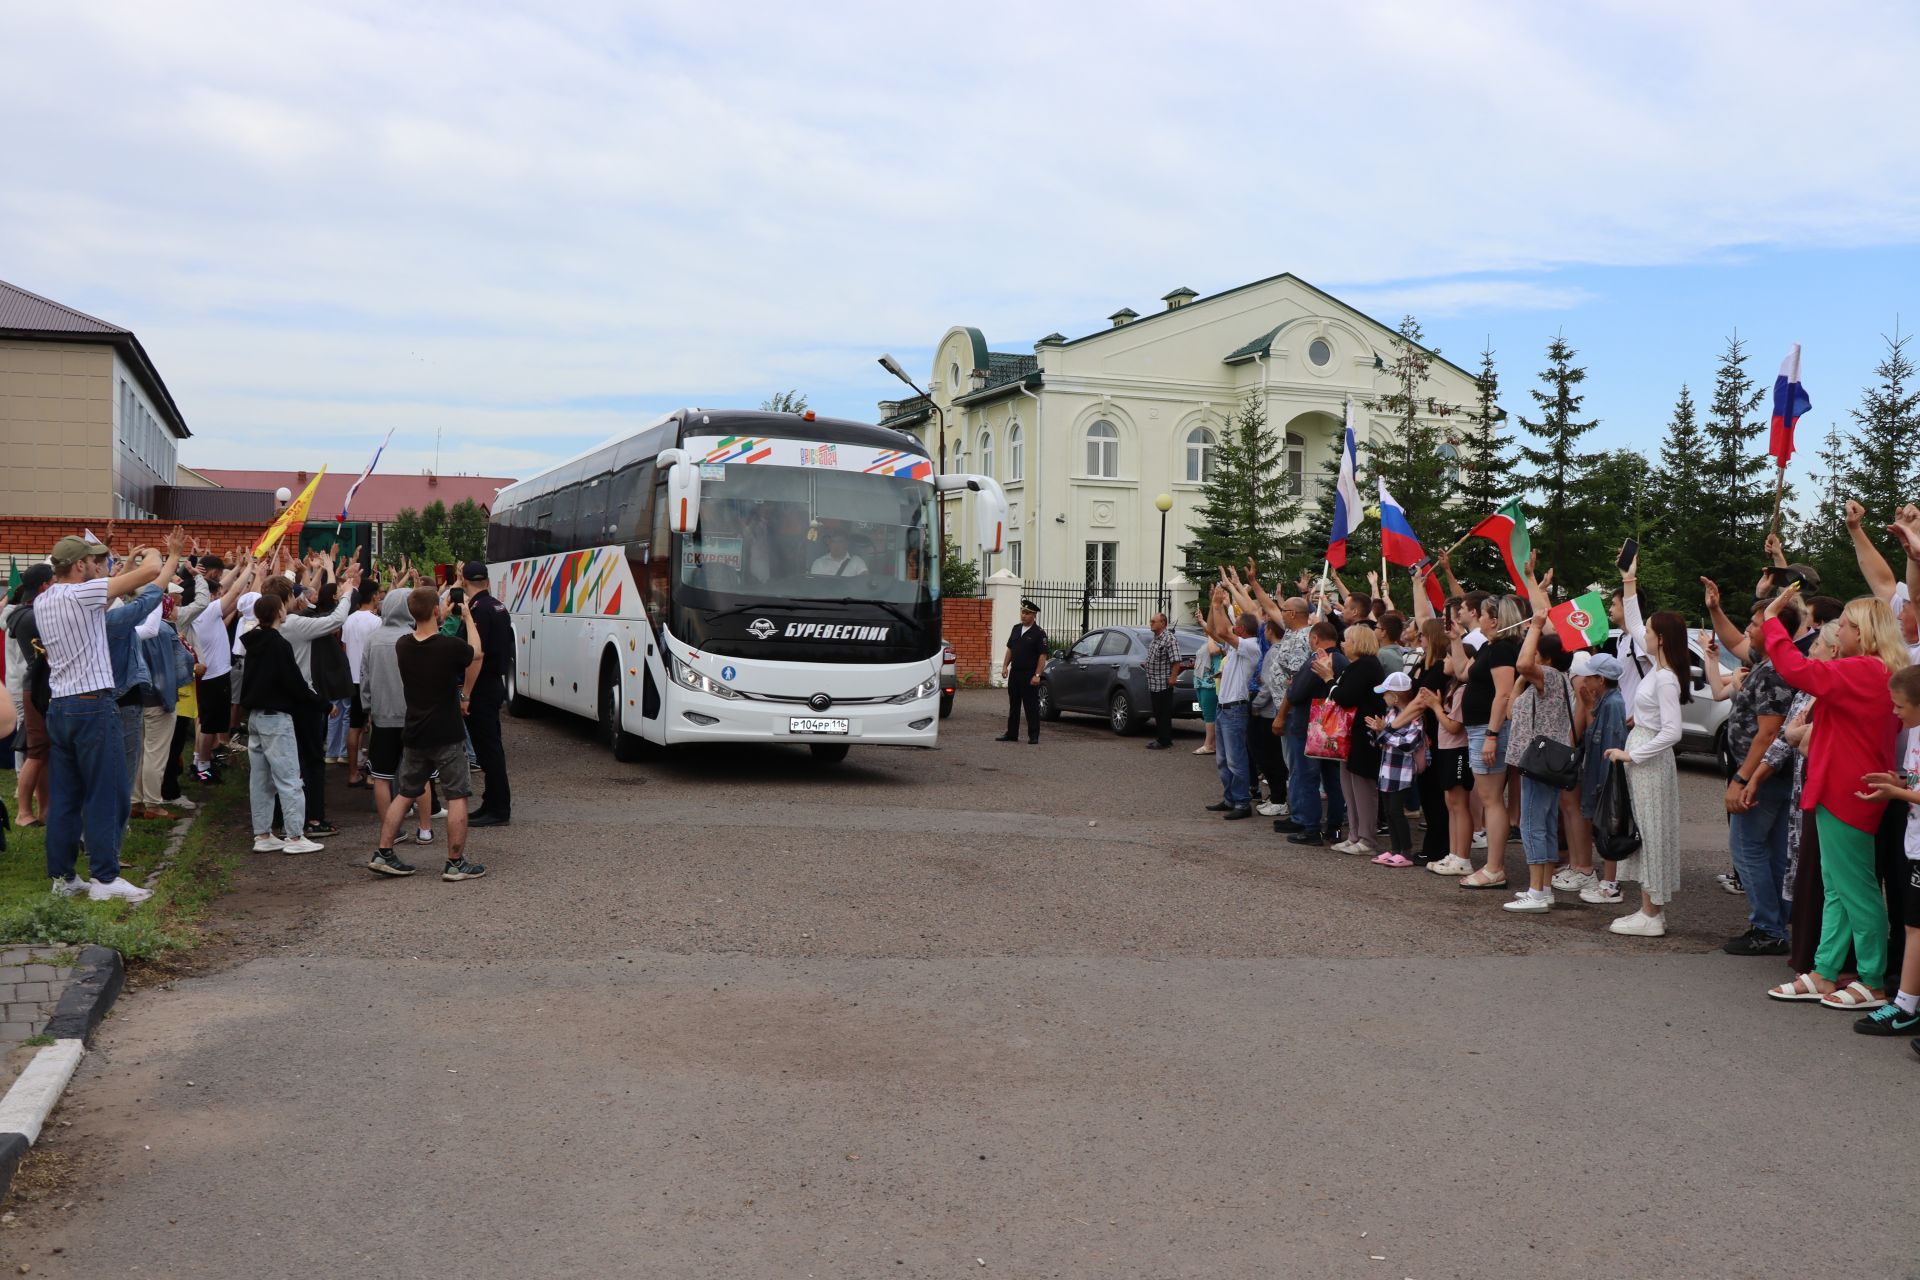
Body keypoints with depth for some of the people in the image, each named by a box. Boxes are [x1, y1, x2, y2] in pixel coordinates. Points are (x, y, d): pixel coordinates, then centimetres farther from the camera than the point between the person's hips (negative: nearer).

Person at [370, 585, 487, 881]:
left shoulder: (403, 646, -4)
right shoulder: (451, 646, -18)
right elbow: (477, 653, 4)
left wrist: (438, 621, 28)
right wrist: (468, 618, 17)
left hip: (414, 735, 5)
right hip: (447, 735, -5)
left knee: (405, 794, 17)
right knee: (457, 797, 4)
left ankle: (383, 854, 17)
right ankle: (455, 864, 5)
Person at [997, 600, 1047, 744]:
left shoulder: (1039, 633, -8)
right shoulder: (1016, 629, 11)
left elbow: (1042, 656, -11)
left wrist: (1037, 675, -17)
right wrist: (1005, 666, 6)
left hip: (1029, 675, -6)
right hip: (1015, 672, 6)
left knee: (1031, 706, -1)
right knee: (1013, 705, 12)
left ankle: (1033, 735, 5)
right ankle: (1011, 734, 19)